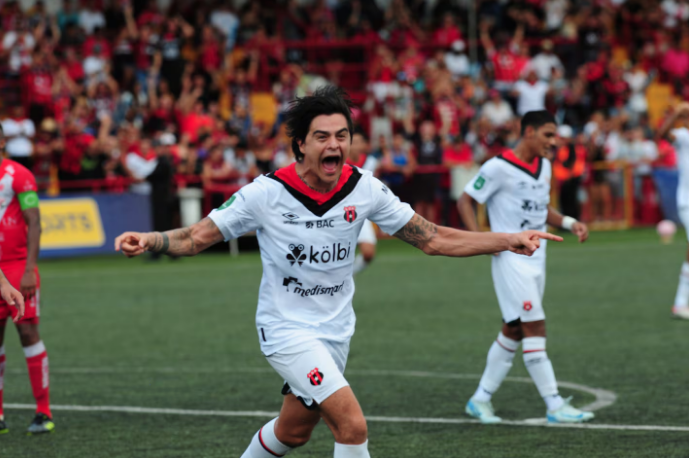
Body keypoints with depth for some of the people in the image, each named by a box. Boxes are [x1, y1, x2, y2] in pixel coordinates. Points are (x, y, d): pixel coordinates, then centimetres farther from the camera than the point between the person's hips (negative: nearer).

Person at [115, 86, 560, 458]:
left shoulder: (365, 189, -9)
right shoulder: (266, 193, -17)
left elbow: (433, 238, -4)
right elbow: (197, 237, -9)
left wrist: (509, 240, -12)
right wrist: (149, 239, -29)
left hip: (335, 330, 5)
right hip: (286, 329, -5)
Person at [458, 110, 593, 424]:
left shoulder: (544, 166, 12)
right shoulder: (499, 167, -13)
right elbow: (465, 201, -8)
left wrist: (569, 223, 7)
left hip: (536, 257, 9)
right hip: (511, 257, -9)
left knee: (513, 331, 11)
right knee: (534, 328, -12)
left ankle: (481, 399, 21)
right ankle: (555, 407, -11)